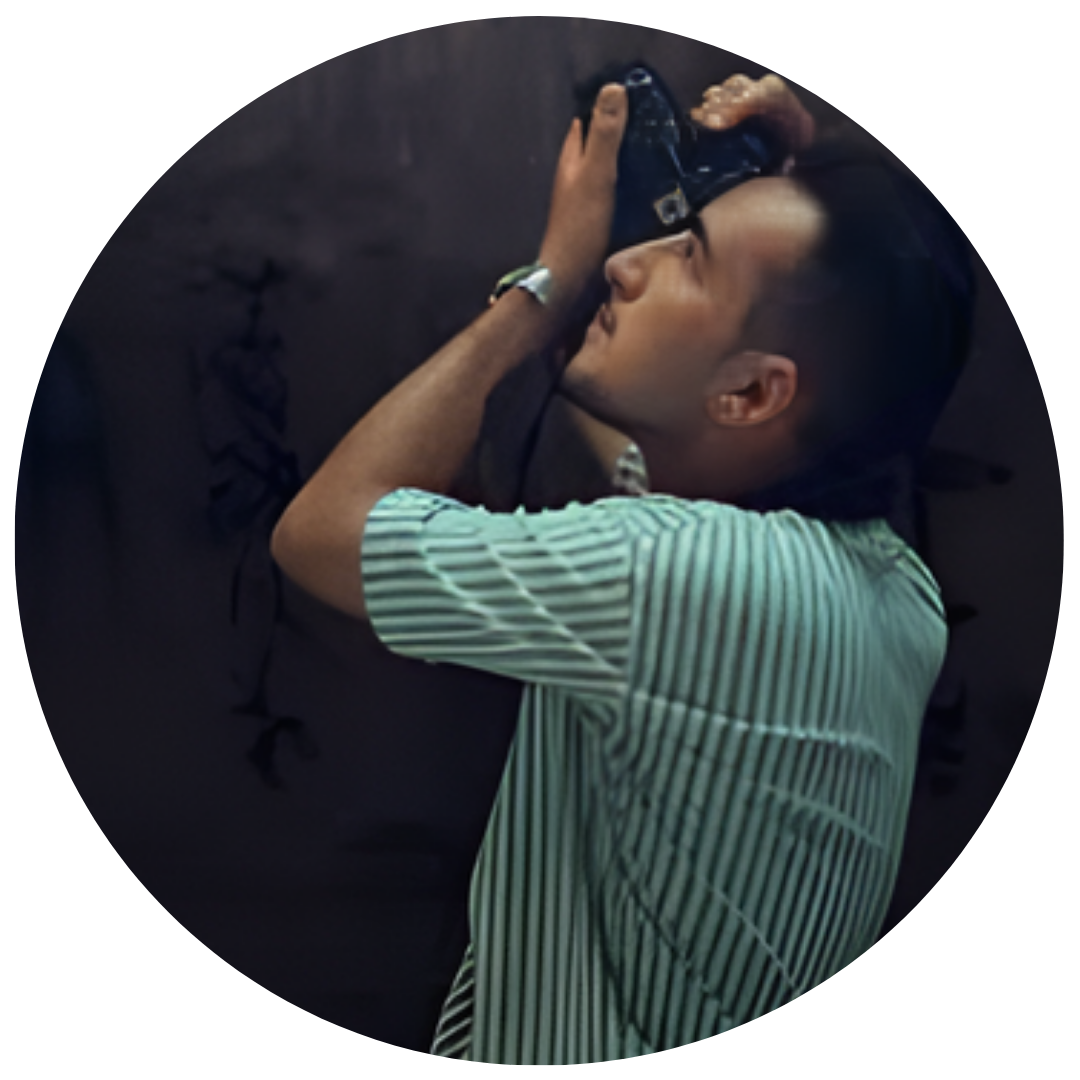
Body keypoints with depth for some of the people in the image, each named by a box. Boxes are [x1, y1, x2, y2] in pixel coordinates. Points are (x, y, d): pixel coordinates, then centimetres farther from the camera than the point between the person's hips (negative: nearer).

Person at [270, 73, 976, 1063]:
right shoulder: (894, 582, -8)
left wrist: (552, 280, -17)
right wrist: (793, 180, -1)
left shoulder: (691, 574, -32)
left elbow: (321, 528, -22)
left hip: (568, 1048, -7)